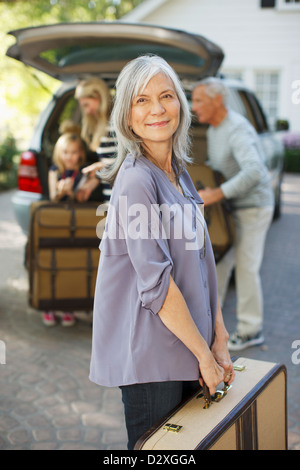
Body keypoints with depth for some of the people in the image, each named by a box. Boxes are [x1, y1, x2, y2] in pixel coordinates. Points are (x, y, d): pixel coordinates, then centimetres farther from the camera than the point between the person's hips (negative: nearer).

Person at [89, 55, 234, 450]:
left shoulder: (179, 174, 8)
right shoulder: (135, 180, -17)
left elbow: (202, 263, 10)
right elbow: (156, 284, -21)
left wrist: (220, 340, 6)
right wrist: (204, 354, -13)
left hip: (186, 350, 8)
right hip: (150, 354, -8)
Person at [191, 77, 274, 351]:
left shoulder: (238, 131, -25)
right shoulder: (214, 128, 6)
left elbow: (254, 172, -40)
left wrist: (218, 194, -39)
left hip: (253, 207, -9)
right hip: (232, 206, 9)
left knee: (246, 267, -4)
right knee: (219, 262, 11)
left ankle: (251, 331, 10)